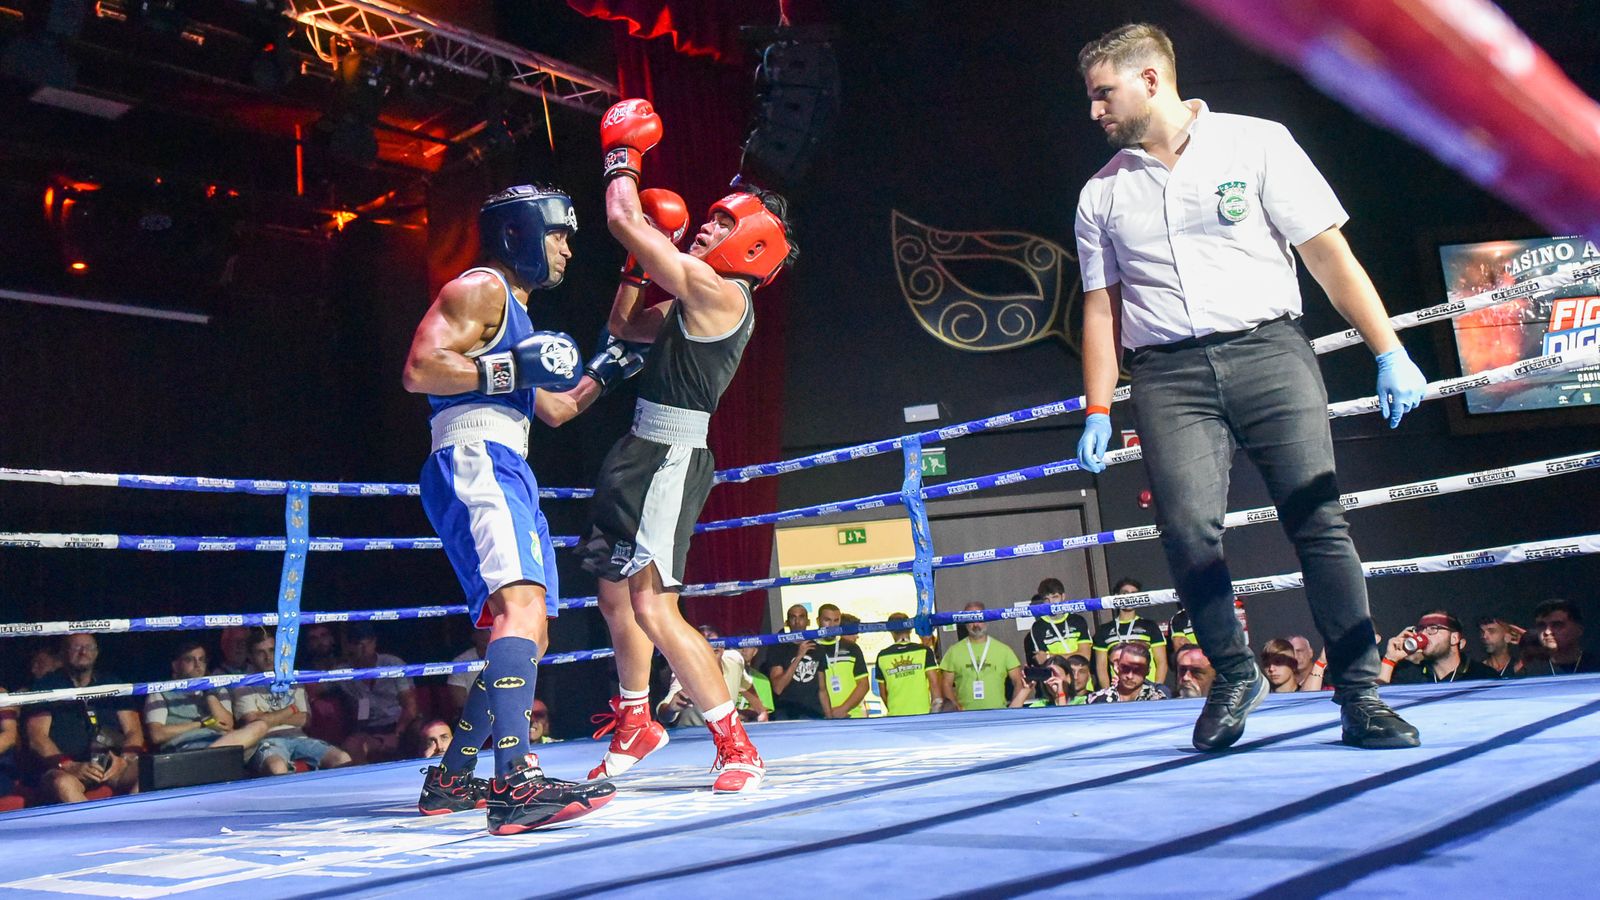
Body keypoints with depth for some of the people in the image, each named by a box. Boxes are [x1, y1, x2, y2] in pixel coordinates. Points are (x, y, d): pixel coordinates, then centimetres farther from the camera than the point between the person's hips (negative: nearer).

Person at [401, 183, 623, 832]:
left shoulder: (516, 312, 30)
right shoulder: (481, 287, 0)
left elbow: (554, 410, 35)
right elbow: (418, 370, -14)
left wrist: (604, 370, 30)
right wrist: (512, 369, -16)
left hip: (506, 472, 11)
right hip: (474, 461, -11)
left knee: (527, 636, 11)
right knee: (522, 604, -28)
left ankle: (450, 779, 18)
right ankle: (516, 782, -39)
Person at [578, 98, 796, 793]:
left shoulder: (717, 291, -13)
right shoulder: (701, 301, 16)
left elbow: (623, 220, -12)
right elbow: (624, 326, 28)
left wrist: (622, 155, 5)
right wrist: (640, 262, 18)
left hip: (670, 456, -11)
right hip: (646, 451, 11)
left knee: (653, 607, -16)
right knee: (615, 594, 20)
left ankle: (737, 750, -7)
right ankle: (635, 724, 37)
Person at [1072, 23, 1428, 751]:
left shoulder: (1256, 145, 5)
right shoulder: (1102, 194, 15)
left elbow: (1328, 256, 3)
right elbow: (1101, 307, 16)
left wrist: (1390, 352, -2)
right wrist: (1098, 410, 9)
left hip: (1267, 351, -2)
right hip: (1170, 375, 2)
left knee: (1319, 521, -8)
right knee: (1187, 530, -13)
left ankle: (1359, 695, 1)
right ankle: (1234, 675, 7)